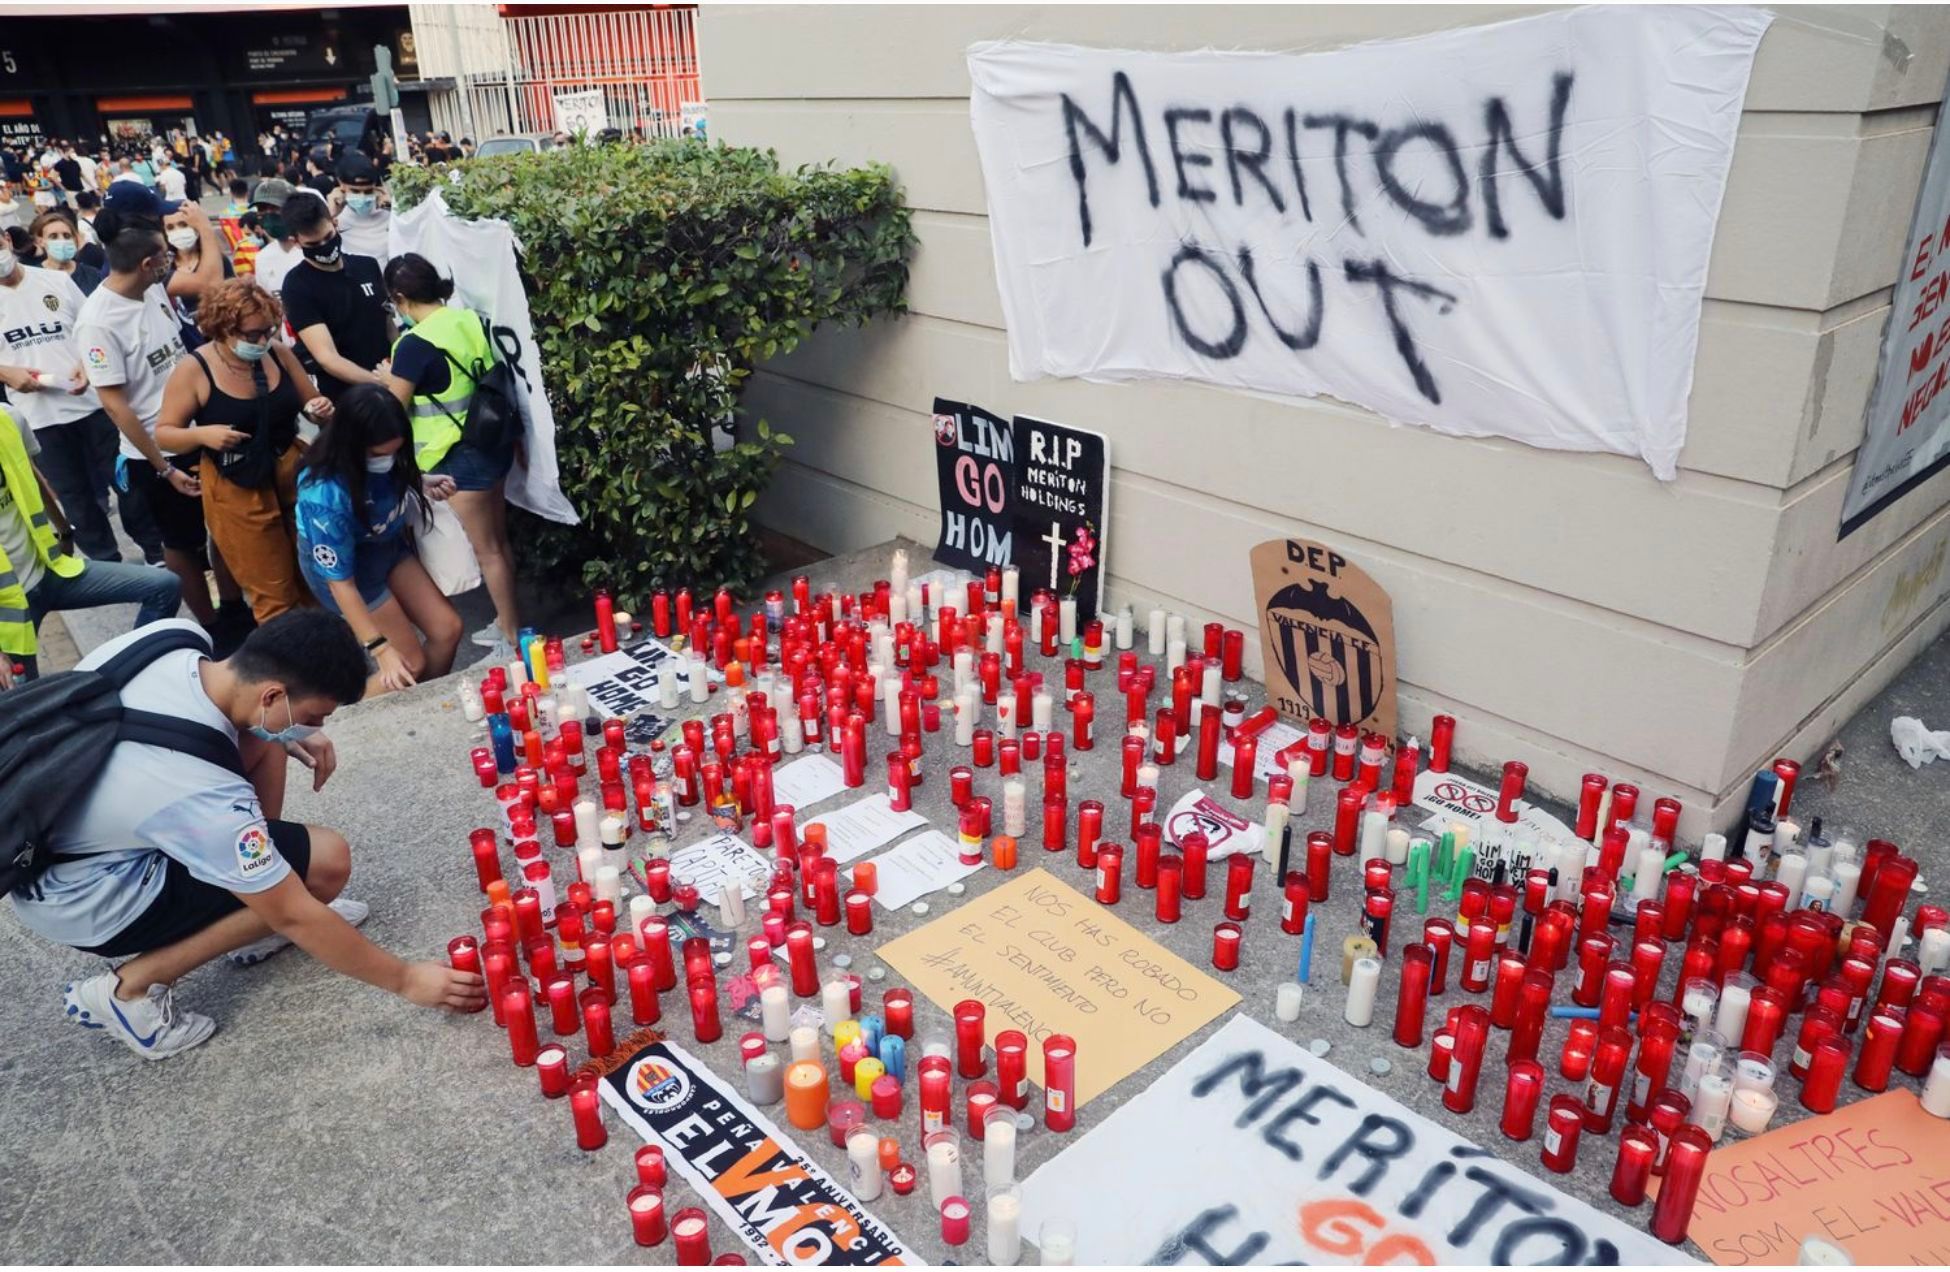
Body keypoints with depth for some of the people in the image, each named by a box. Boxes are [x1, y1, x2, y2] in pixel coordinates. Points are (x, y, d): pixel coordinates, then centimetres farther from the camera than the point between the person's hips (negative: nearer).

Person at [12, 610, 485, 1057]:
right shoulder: (204, 795, -35)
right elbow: (291, 917, -24)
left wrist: (286, 736, -6)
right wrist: (404, 979, -15)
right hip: (77, 900, -8)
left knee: (262, 744, 0)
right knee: (326, 861, -17)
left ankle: (255, 919, 11)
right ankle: (129, 988, -5)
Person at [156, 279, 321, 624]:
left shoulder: (280, 353, -1)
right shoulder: (194, 369, -11)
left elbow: (311, 404, 13)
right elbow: (163, 434, -5)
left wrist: (322, 411, -12)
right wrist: (202, 434, -26)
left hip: (295, 474, 4)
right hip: (237, 490, -4)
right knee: (274, 595, 4)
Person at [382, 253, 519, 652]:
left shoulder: (415, 344, -19)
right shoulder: (471, 320, 1)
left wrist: (388, 378, 11)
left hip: (463, 455, -7)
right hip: (494, 441, 8)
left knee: (486, 549, 4)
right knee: (499, 540, 16)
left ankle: (511, 635, 14)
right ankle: (508, 622, 28)